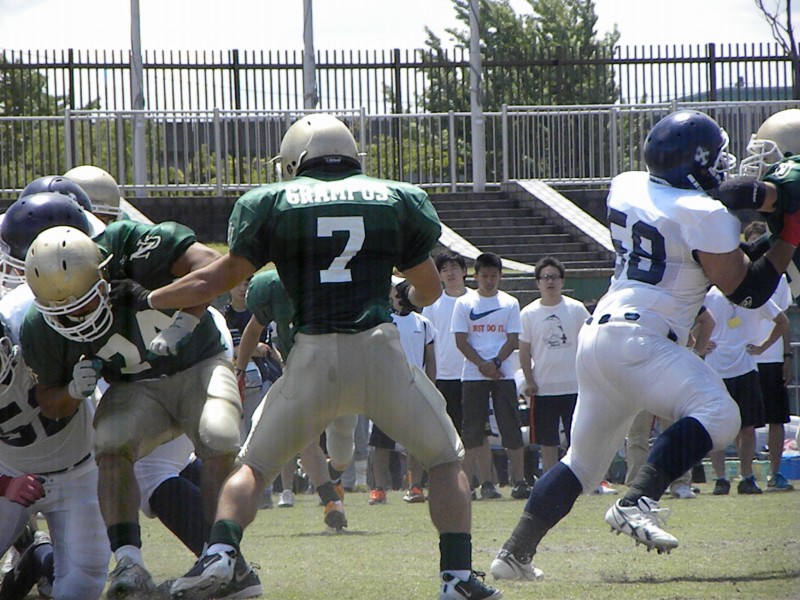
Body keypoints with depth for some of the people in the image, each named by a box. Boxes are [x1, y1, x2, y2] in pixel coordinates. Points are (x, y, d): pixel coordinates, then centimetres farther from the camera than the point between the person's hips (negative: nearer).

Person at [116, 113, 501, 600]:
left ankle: (220, 554, -8)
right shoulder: (397, 199, 15)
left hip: (313, 356, 0)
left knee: (255, 464, 16)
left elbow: (221, 278, 16)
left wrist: (147, 300, 31)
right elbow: (430, 290, 26)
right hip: (380, 350, 0)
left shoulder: (274, 203, 10)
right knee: (446, 458, 18)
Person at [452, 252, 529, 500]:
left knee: (511, 429, -5)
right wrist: (482, 365, -11)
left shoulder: (510, 303, 8)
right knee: (473, 431, -3)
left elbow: (513, 339, 3)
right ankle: (486, 483, 0)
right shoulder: (465, 303, 6)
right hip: (473, 375, 0)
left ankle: (519, 481, -3)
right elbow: (461, 340, 1)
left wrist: (496, 362, -12)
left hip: (503, 374, 0)